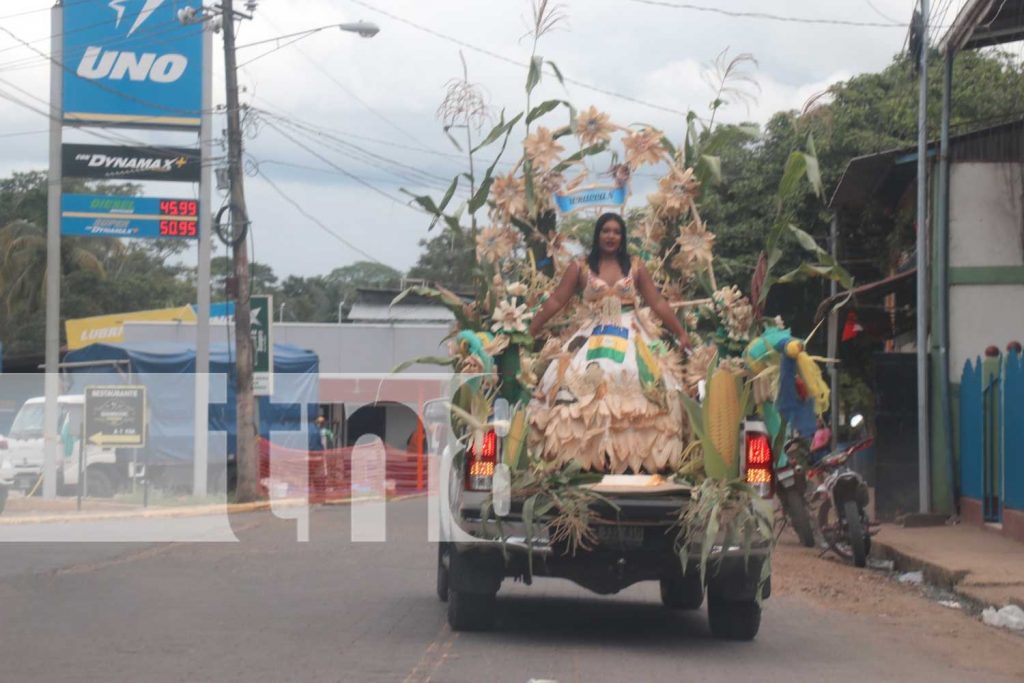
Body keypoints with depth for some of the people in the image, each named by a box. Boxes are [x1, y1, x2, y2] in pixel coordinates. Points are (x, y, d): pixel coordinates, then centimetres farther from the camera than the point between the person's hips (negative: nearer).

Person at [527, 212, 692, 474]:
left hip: (630, 339, 1)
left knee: (636, 384, -15)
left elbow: (658, 303, 8)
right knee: (584, 383, -19)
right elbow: (556, 301, 5)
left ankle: (634, 458, -15)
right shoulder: (580, 268, 6)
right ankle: (589, 457, -20)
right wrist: (530, 332, 0)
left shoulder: (635, 268, 9)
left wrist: (681, 334, 4)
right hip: (591, 340, -1)